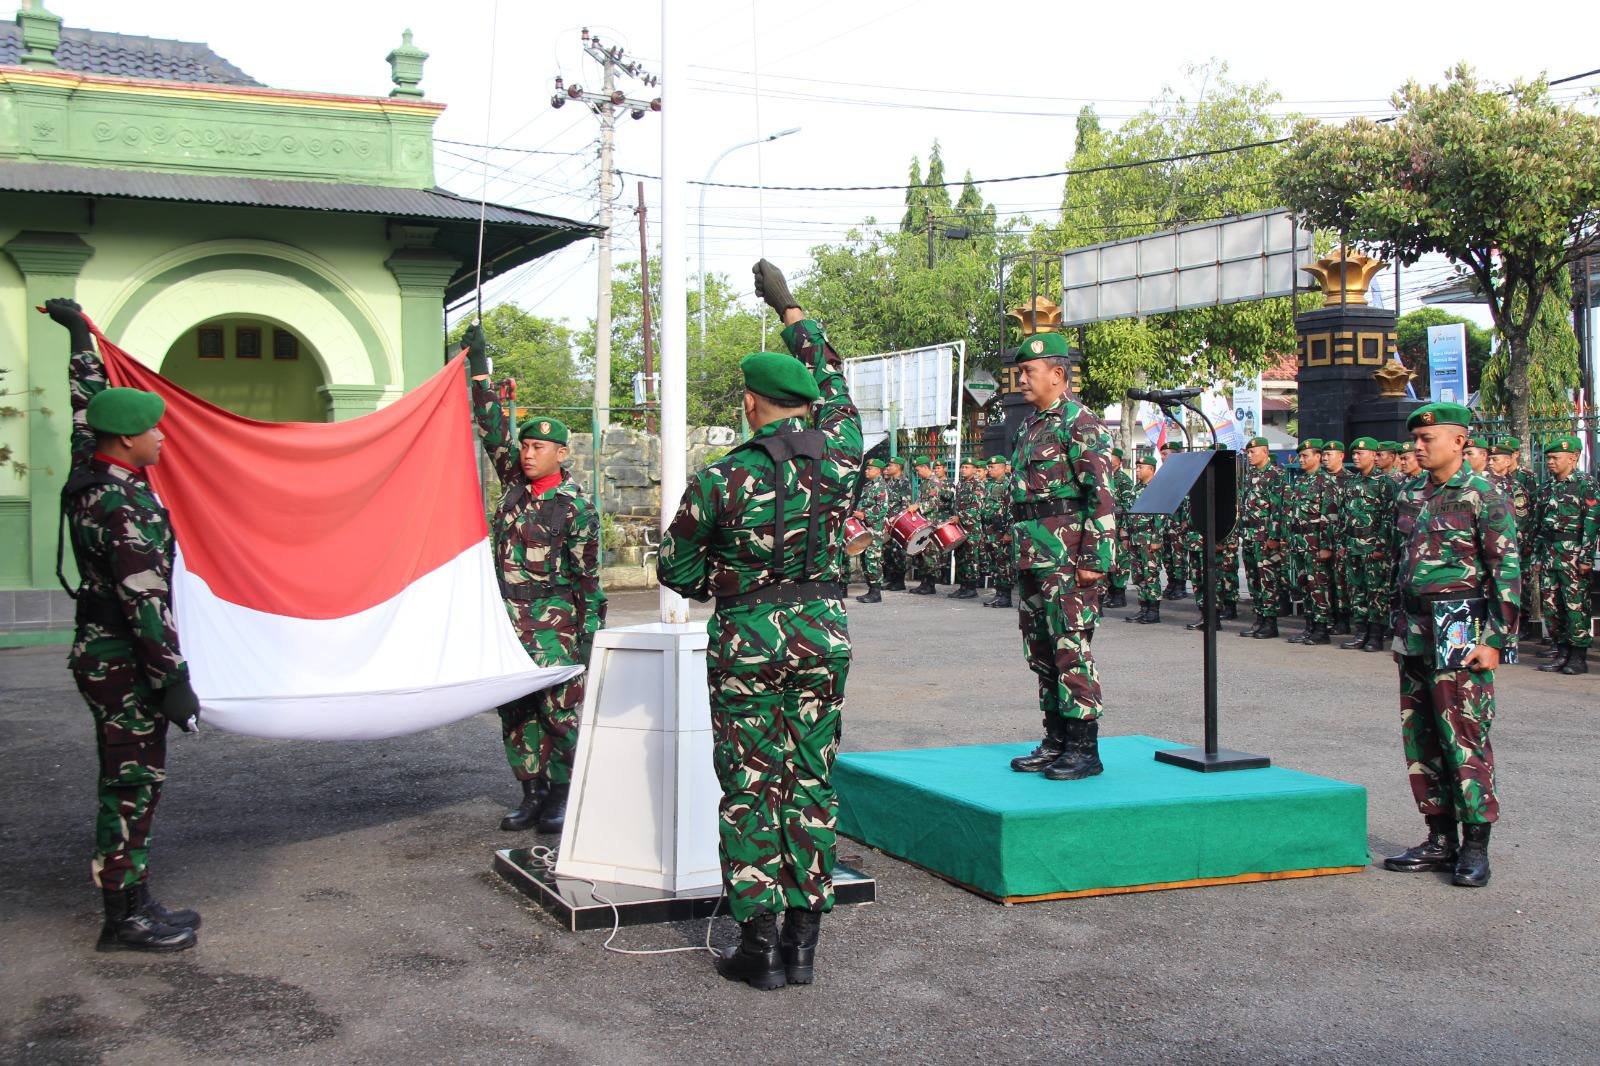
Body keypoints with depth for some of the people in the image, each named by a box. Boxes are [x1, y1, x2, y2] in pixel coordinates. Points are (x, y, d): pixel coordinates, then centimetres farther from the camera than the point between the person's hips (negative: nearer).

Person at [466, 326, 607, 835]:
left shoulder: (576, 508, -7)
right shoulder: (514, 483, 8)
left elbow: (588, 576, -6)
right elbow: (493, 429, 8)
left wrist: (589, 631, -8)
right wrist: (478, 369, 3)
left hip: (555, 624, -6)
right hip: (508, 620, 6)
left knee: (560, 711, -3)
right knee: (516, 711, 9)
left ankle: (561, 797, 9)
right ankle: (533, 794, 19)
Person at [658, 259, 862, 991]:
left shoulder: (722, 480, -11)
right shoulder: (840, 456, -3)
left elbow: (675, 568, -2)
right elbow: (832, 384, 17)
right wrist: (791, 310, 29)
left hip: (746, 643, -3)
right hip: (823, 639, 3)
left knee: (750, 791, 4)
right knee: (811, 786, 9)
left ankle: (759, 945, 7)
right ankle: (801, 942, 13)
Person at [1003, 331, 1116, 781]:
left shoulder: (1080, 423, -10)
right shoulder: (1029, 425, 18)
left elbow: (1101, 496, -15)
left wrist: (1095, 558, -20)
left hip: (1066, 558, -9)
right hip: (1032, 558, 9)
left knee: (1071, 648, -7)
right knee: (1041, 651, 12)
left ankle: (1084, 748, -1)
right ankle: (1056, 741, 20)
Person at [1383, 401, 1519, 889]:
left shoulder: (1482, 494, -7)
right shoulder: (1419, 497, 15)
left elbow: (1508, 570, -10)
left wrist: (1495, 640, -14)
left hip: (1458, 633, -8)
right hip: (1415, 636, 8)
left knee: (1464, 739, -6)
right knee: (1420, 739, 10)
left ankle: (1475, 845, 2)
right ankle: (1441, 839, 18)